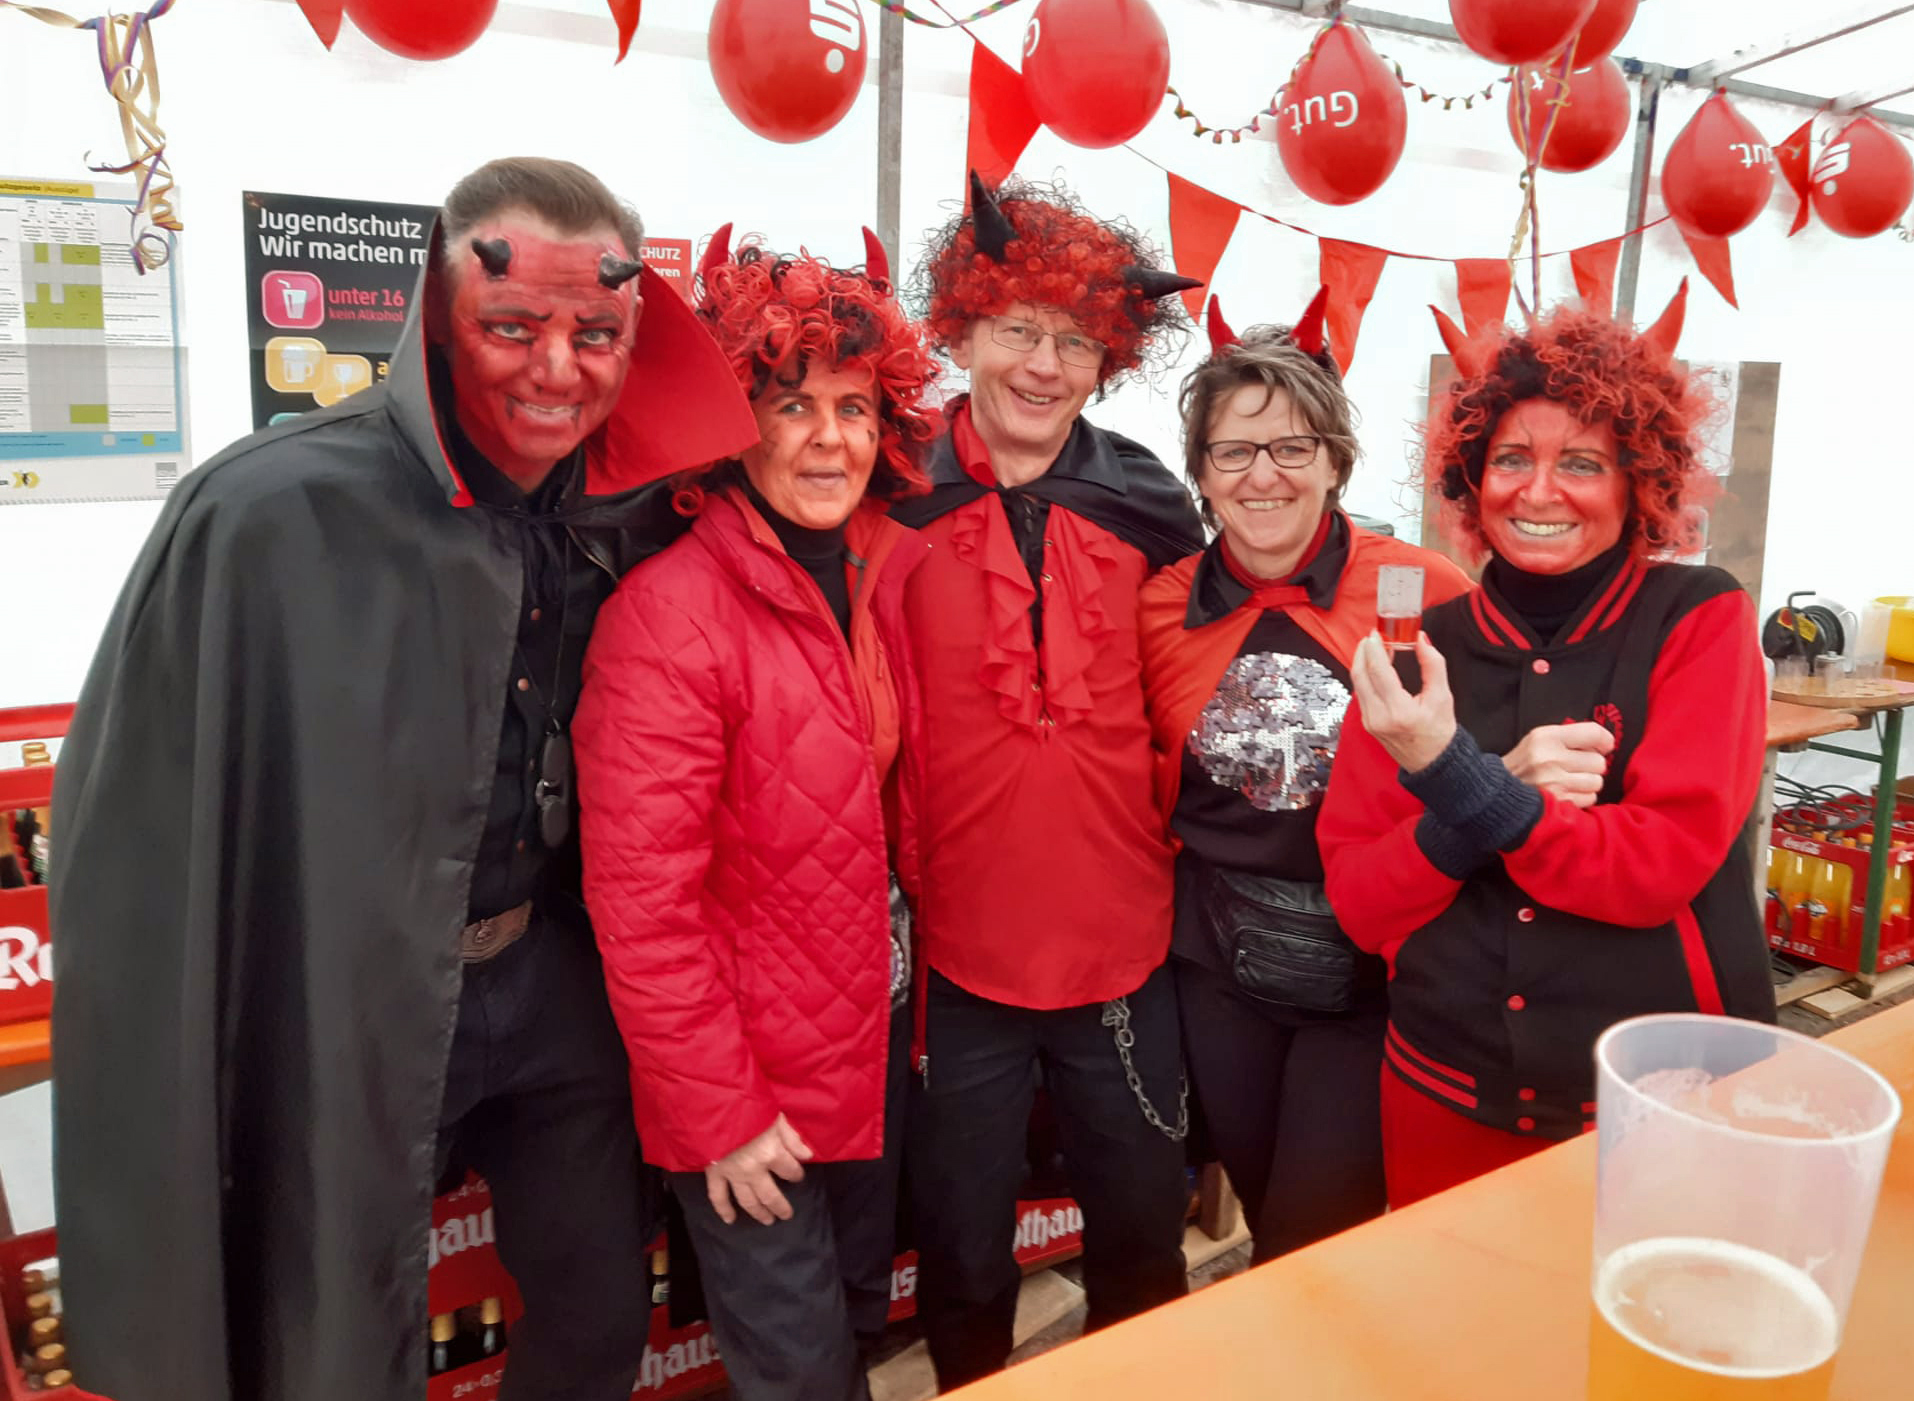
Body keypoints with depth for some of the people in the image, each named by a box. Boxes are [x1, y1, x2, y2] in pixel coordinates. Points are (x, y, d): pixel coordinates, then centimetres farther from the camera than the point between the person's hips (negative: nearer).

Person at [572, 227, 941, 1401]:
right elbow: (640, 900, -21)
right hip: (750, 1088, -6)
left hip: (877, 1042, 6)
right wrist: (717, 1113, -16)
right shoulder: (671, 611, -21)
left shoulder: (894, 574, -1)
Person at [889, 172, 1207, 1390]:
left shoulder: (1149, 506, 0)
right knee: (964, 1260, 18)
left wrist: (1173, 869, 8)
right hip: (957, 957, -2)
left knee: (1144, 1242, 21)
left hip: (1126, 951, 3)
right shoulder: (897, 507, -8)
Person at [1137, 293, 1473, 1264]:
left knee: (1315, 1248, 4)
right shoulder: (1164, 605, -1)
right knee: (1264, 1212, 22)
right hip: (1219, 972, 4)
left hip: (1371, 970, -3)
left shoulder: (1423, 592, -11)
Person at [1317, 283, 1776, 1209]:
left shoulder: (1701, 620, -6)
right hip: (1446, 1098, 2)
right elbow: (1358, 902, -6)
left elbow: (1663, 865, -16)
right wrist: (1500, 789, -20)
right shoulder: (1425, 647, -2)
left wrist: (1461, 784, -26)